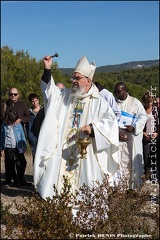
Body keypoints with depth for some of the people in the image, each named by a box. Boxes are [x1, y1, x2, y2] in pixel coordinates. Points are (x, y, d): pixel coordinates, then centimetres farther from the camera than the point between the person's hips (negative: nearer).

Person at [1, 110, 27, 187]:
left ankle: (20, 179, 18)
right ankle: (15, 180, 15)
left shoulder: (18, 125, 0)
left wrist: (24, 146, 2)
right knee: (10, 165, 3)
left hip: (18, 147, 1)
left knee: (22, 162, 1)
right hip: (8, 148, -1)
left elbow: (22, 136, 6)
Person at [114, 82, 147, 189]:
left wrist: (134, 127, -14)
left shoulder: (135, 102, 2)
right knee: (120, 161, 0)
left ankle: (134, 184, 13)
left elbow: (143, 116, 1)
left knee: (133, 160, 3)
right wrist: (116, 132, -14)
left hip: (132, 138, -1)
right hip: (118, 138, 1)